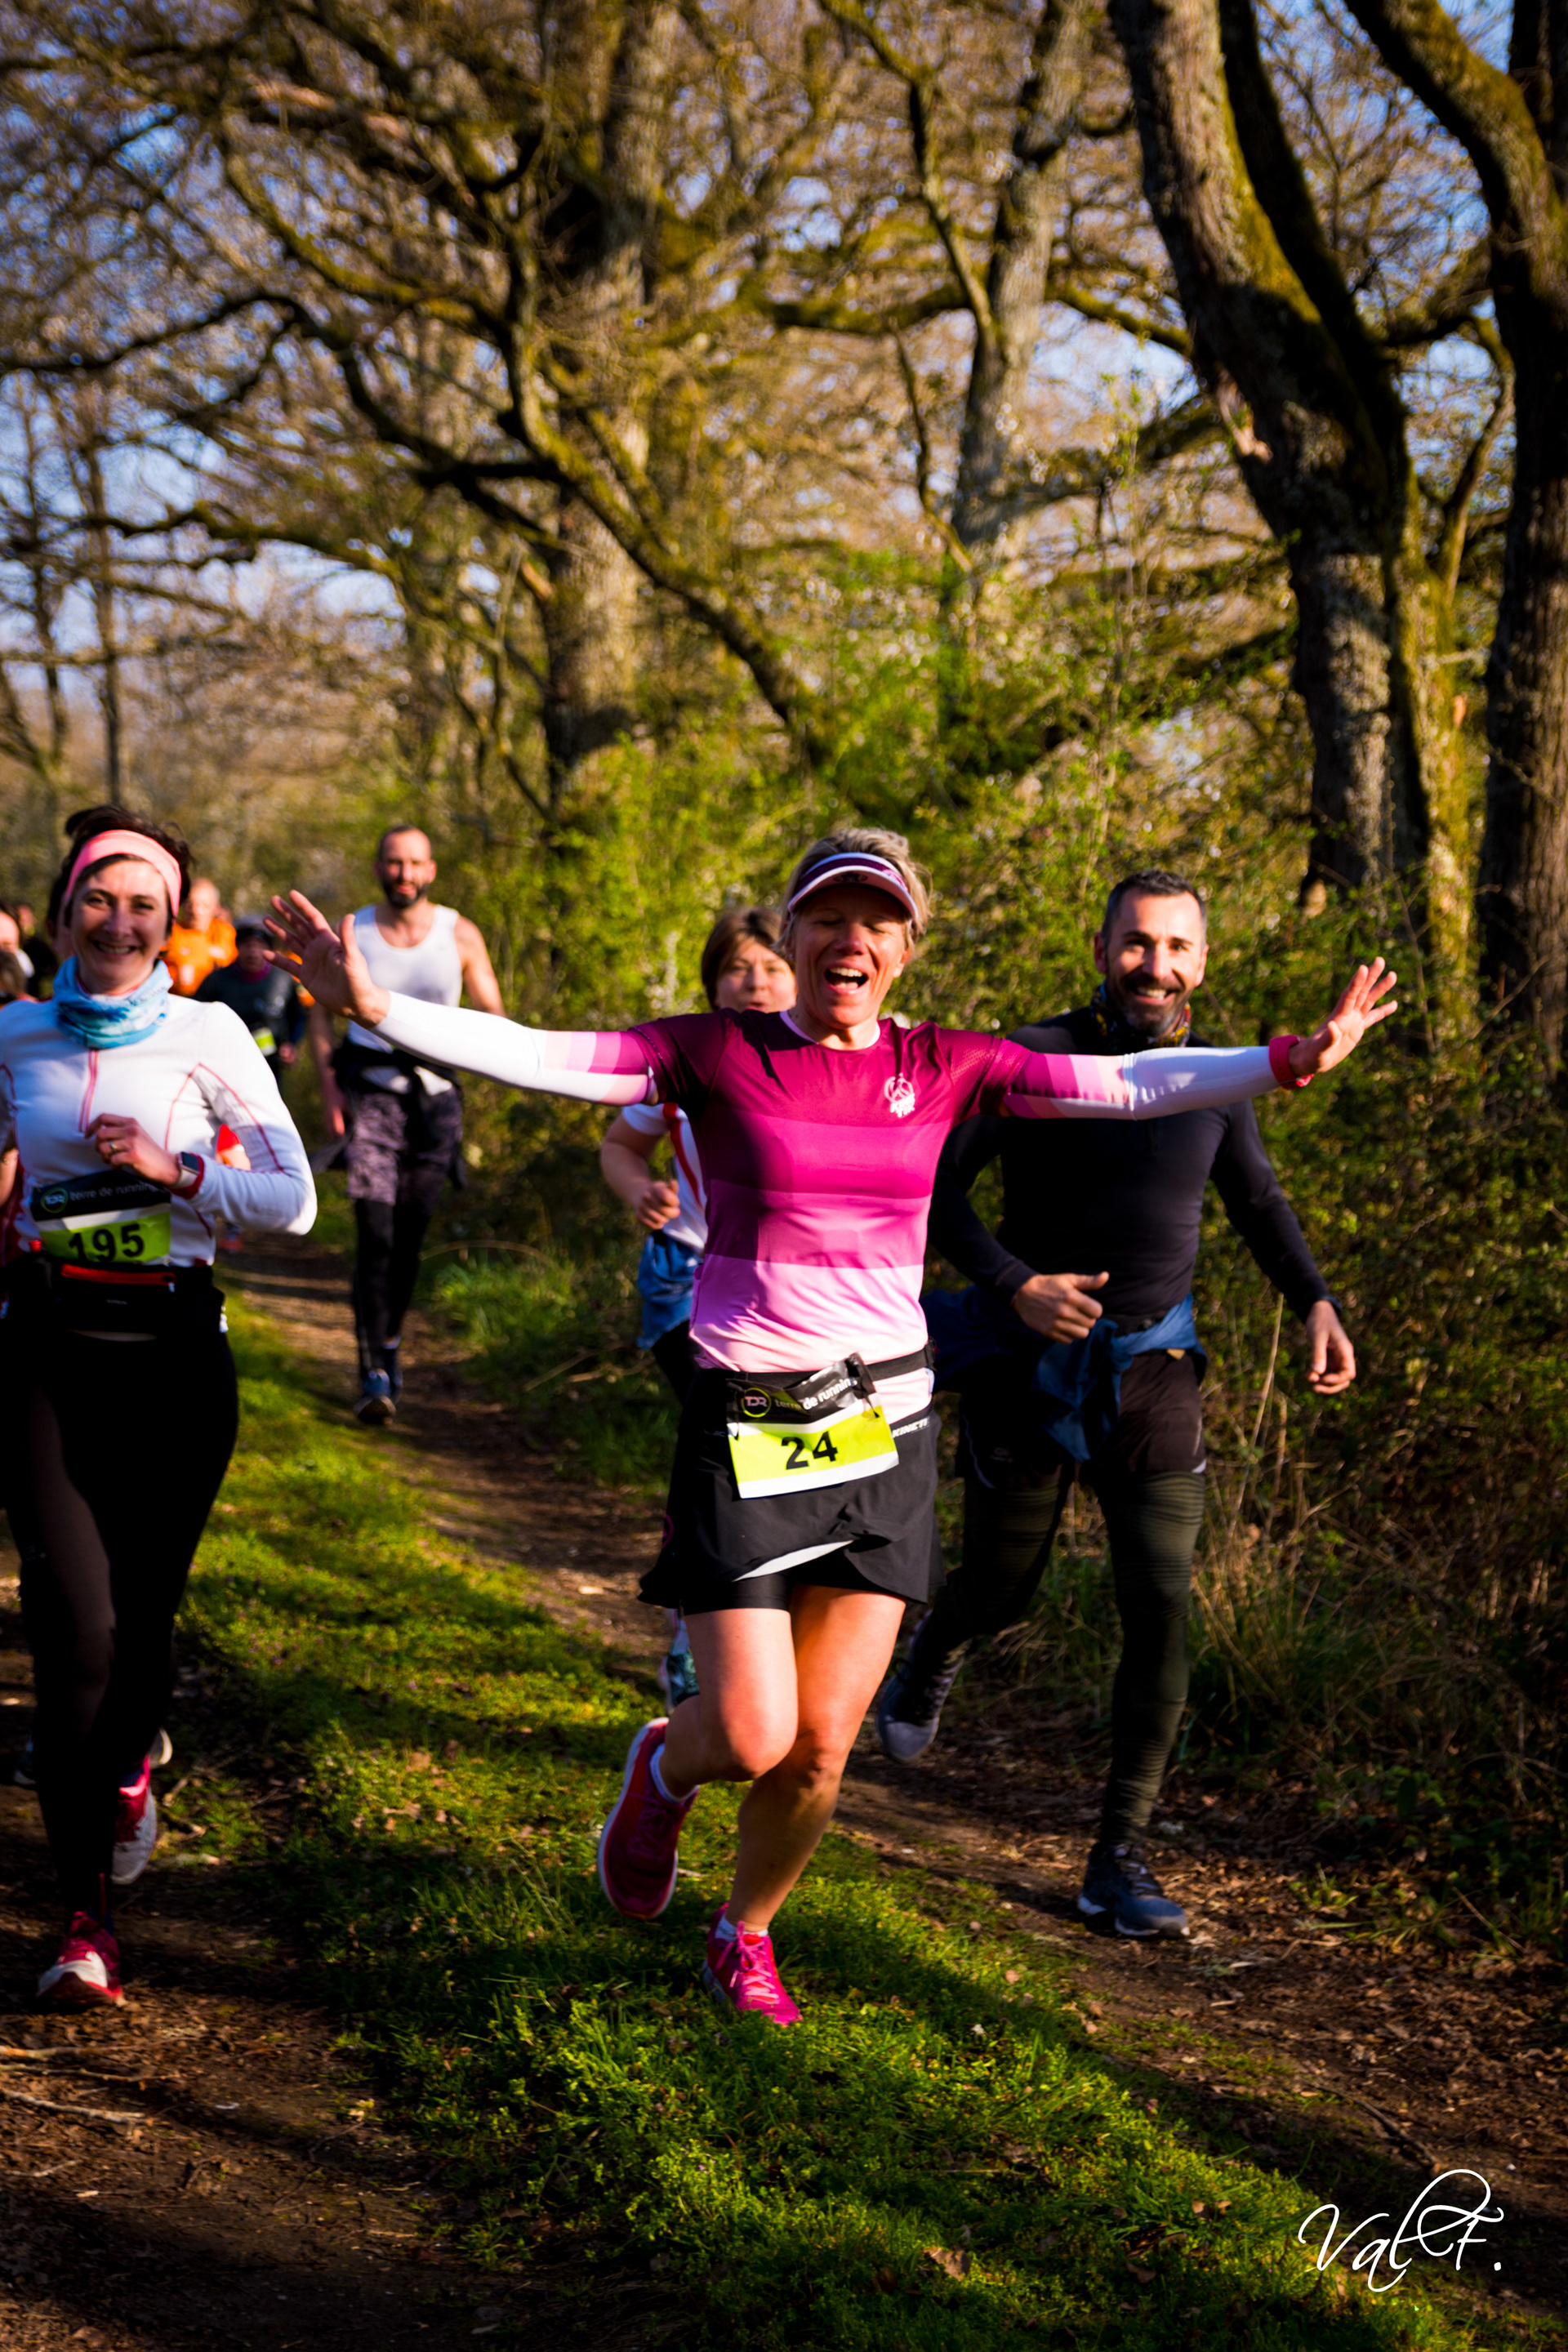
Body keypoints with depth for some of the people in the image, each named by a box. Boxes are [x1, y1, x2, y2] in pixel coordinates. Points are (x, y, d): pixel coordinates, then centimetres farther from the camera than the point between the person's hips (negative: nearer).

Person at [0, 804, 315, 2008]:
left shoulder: (208, 1036, 0)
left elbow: (296, 1199, -3)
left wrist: (175, 1171, -14)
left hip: (172, 1344, 0)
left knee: (144, 1612, 8)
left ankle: (127, 1760, 45)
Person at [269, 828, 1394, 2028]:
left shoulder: (942, 1067, 3)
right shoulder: (719, 1055, -5)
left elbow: (1129, 1085, -1)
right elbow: (532, 1055, -12)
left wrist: (1290, 1060, -11)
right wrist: (374, 1006, -23)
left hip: (883, 1424, 3)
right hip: (745, 1423, -3)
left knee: (820, 1751, 6)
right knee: (752, 1740, -5)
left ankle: (746, 1934, 34)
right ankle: (666, 1767, 33)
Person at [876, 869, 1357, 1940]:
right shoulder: (1032, 1062, -11)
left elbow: (1258, 1198, 18)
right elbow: (933, 1184, -10)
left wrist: (1315, 1301, 3)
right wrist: (1014, 1286, -23)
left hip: (1152, 1369, 2)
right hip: (1030, 1362, -2)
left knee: (1162, 1611, -8)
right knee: (1003, 1590, 13)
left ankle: (1120, 1860, 2)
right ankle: (933, 1653, 52)